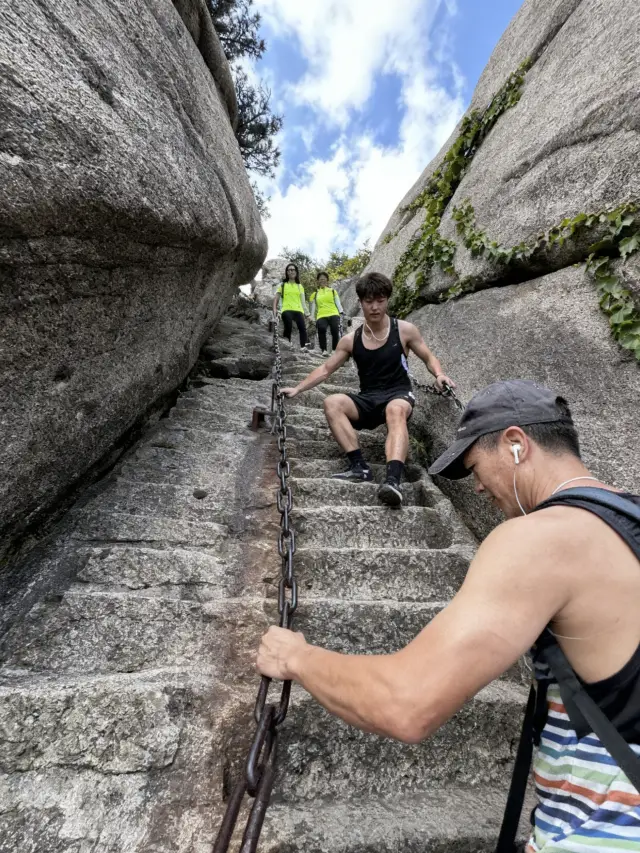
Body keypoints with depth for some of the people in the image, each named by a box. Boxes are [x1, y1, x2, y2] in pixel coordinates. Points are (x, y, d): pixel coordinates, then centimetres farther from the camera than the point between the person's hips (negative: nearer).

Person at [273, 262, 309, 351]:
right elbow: (276, 298, 16)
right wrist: (275, 309, 0)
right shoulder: (282, 285, 18)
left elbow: (303, 301, 19)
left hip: (298, 310, 2)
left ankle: (303, 347, -30)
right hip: (287, 310, -2)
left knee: (302, 328, -23)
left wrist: (306, 312, 10)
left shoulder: (300, 286, 24)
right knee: (288, 327, -29)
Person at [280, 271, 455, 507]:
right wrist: (297, 389, 4)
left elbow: (429, 358, 11)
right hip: (367, 400, 3)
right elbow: (325, 369, 11)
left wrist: (439, 375, -11)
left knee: (395, 410, -40)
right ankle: (359, 466, -33)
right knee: (332, 403, -26)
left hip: (399, 395, -2)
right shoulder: (350, 340, 7)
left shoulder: (404, 330, 3)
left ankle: (393, 479, -55)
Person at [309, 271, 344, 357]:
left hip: (333, 314, 0)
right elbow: (313, 308, 20)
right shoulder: (315, 294, 21)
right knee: (321, 329, -33)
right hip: (321, 316, 0)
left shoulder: (333, 291, 20)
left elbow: (338, 303, 13)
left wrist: (342, 312, -2)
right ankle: (324, 350, -26)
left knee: (335, 331, -26)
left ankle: (335, 351, -11)